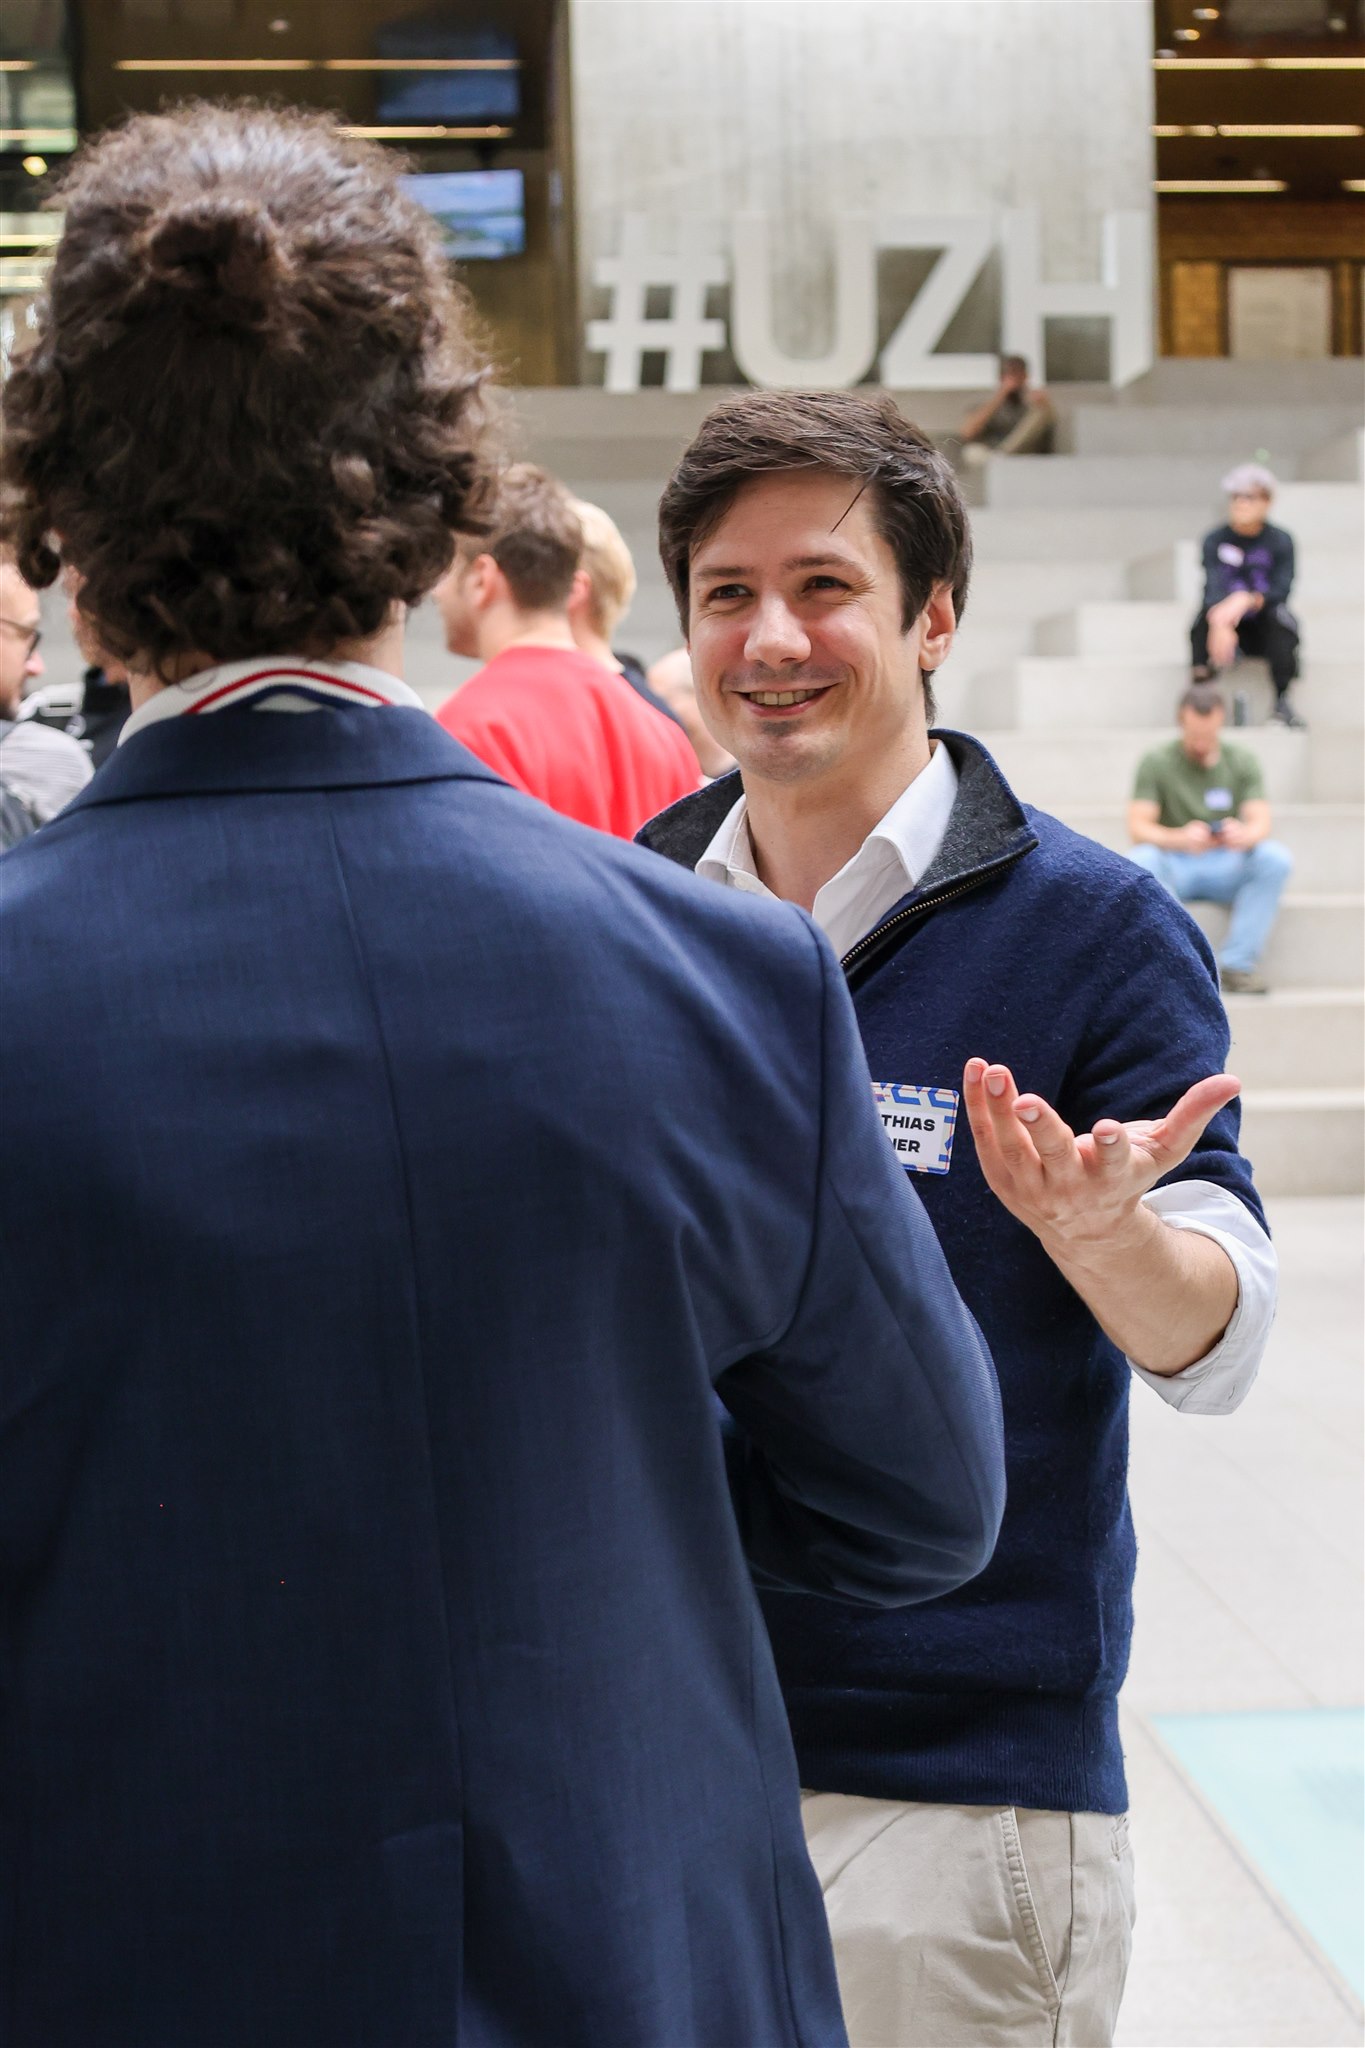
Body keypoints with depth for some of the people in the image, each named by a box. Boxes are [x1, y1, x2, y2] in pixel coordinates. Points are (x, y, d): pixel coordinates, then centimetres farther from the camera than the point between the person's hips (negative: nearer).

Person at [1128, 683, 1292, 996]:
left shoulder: (1241, 761, 6)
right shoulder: (1156, 762, -1)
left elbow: (1261, 823, -6)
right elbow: (1137, 828, -12)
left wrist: (1245, 834, -33)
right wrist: (1179, 838, -35)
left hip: (1227, 868, 2)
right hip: (1174, 868, -2)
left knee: (1276, 858, -28)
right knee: (1139, 861, -35)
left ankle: (1238, 963, -24)